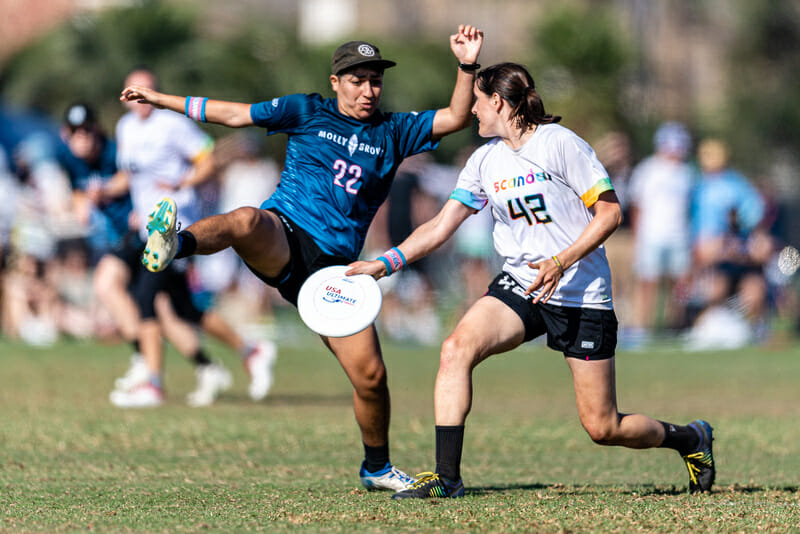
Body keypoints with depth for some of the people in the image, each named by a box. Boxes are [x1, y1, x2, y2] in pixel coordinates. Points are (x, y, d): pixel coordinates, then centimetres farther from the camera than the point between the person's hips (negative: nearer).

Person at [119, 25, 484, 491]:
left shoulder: (393, 132, 15)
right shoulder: (307, 113, 11)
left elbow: (456, 118, 6)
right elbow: (235, 114, 16)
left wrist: (468, 66, -10)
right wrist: (160, 99, 16)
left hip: (333, 268, 3)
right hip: (283, 238, -3)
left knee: (370, 373, -2)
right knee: (246, 220, -40)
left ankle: (377, 468, 21)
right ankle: (174, 246, -71)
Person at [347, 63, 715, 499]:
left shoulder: (560, 144, -12)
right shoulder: (484, 160, 7)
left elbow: (610, 212, -12)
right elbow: (441, 225, 9)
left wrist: (560, 262, -23)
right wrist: (387, 262, -3)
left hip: (581, 294, -5)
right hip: (520, 284, 5)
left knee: (602, 428, -4)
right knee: (457, 348, -23)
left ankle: (691, 439, 26)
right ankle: (447, 476, -21)